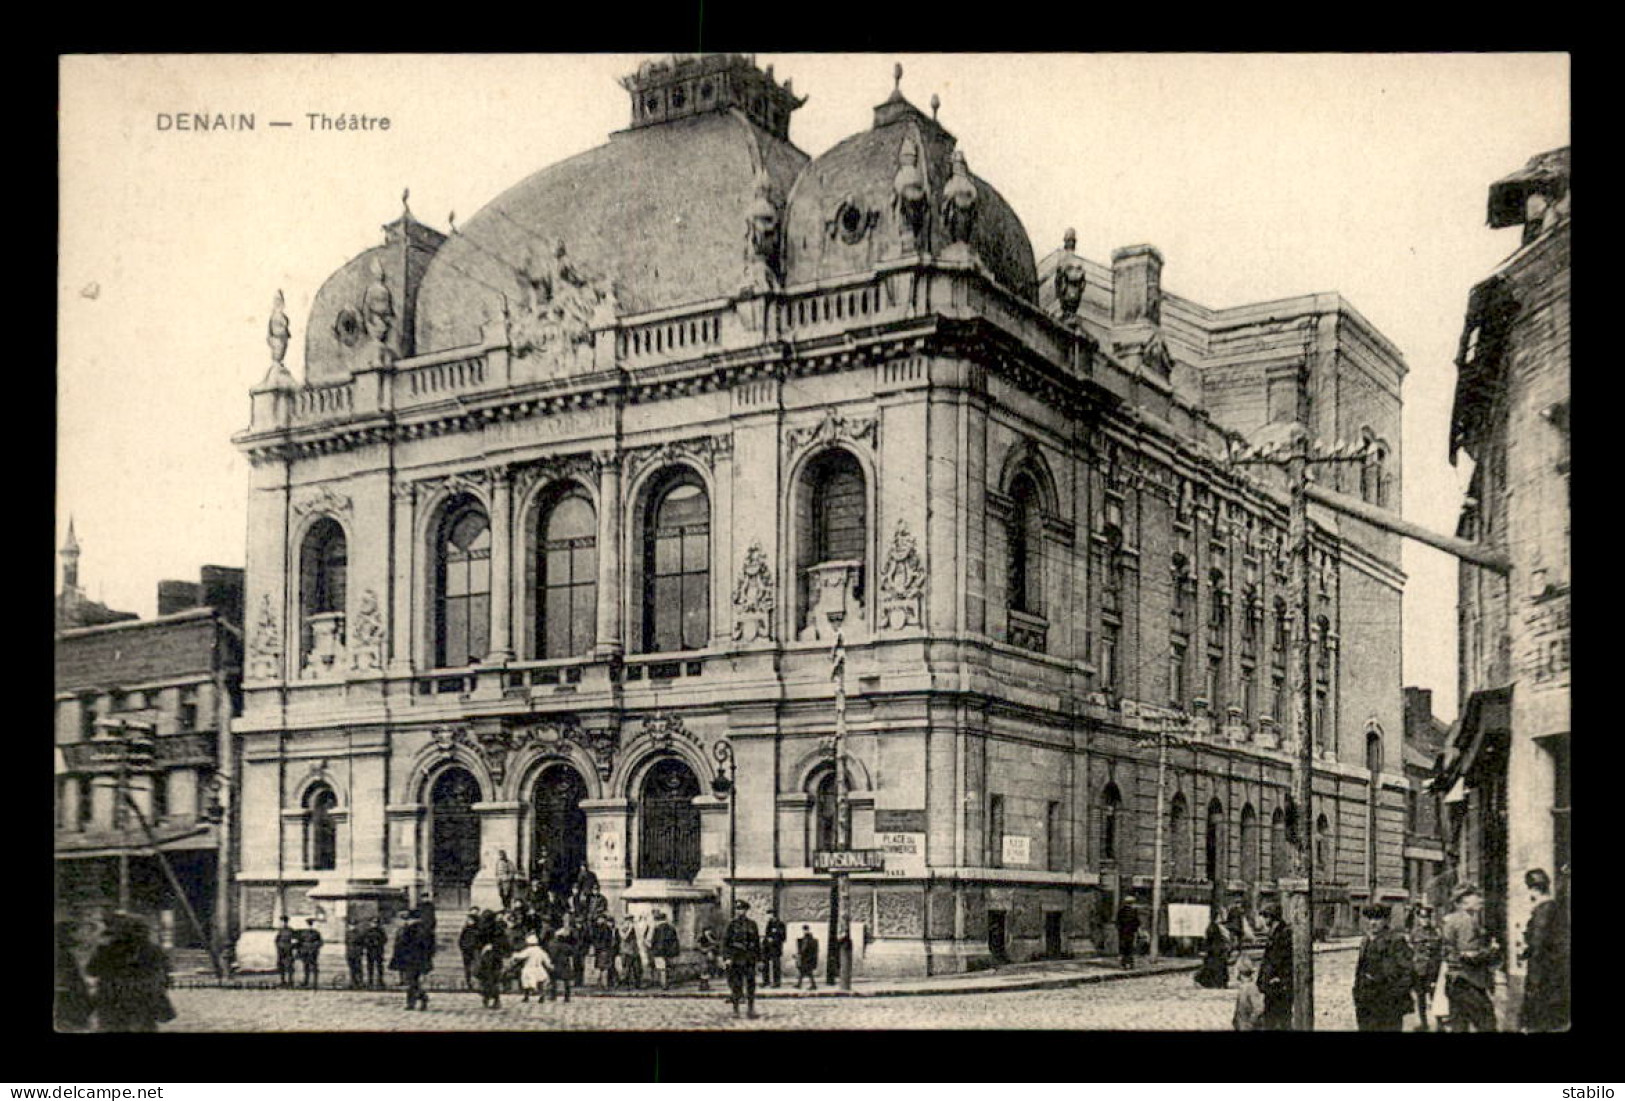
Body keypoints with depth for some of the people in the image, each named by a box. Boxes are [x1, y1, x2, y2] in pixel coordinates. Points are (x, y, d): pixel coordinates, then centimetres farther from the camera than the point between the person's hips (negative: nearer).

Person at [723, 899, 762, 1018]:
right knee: (736, 984, 1)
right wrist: (727, 957, -14)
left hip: (749, 959, 2)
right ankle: (735, 1010, 11)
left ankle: (751, 1010, 1)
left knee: (751, 984, -3)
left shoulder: (752, 924, 9)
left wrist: (759, 958, 10)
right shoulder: (731, 924, 0)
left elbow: (757, 942, 13)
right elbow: (725, 941, -4)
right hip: (736, 958, -2)